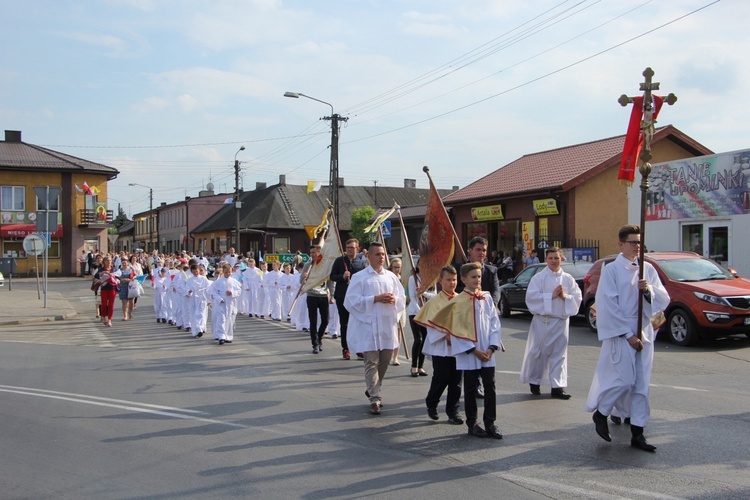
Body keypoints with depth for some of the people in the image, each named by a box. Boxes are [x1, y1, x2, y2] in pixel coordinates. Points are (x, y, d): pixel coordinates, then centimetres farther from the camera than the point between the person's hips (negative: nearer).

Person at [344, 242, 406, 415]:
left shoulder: (391, 276, 10)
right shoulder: (359, 277, -3)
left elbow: (402, 298, 14)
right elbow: (351, 301, -11)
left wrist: (394, 299, -10)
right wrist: (376, 299, -17)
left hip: (388, 325, 5)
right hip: (368, 326, -5)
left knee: (385, 360, 13)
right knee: (372, 362, -5)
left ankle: (373, 389, 34)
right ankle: (375, 399, -2)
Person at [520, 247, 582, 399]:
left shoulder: (568, 279, 7)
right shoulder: (539, 277, -2)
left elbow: (578, 297, 6)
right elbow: (531, 296, -12)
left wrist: (565, 297, -12)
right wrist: (551, 295, -15)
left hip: (561, 320, 3)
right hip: (543, 320, -3)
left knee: (559, 354, 4)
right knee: (539, 352, 2)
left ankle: (557, 387, 10)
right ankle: (534, 382, 22)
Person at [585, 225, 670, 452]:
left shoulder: (647, 269, 10)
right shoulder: (611, 270, -5)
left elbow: (664, 299, 8)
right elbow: (608, 305, -10)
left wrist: (648, 290, -14)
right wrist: (628, 334, -13)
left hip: (643, 332, 5)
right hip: (620, 333, -5)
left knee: (641, 383, 5)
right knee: (624, 380, -10)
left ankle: (637, 434, 11)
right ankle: (600, 413, 15)